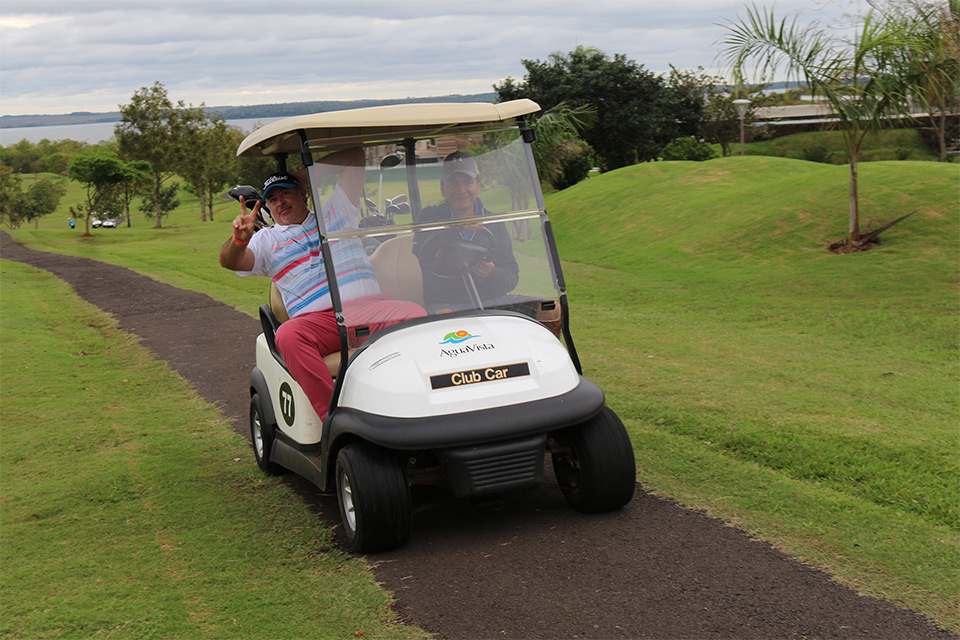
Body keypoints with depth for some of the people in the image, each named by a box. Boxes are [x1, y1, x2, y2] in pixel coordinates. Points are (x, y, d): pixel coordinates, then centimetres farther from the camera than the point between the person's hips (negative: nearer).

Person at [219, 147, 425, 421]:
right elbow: (229, 261, 4)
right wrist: (239, 239, -18)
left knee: (416, 314, -29)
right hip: (318, 321, -1)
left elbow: (355, 157, 24)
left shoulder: (335, 212, 25)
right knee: (288, 336, -36)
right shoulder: (267, 240, 22)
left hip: (369, 307, 1)